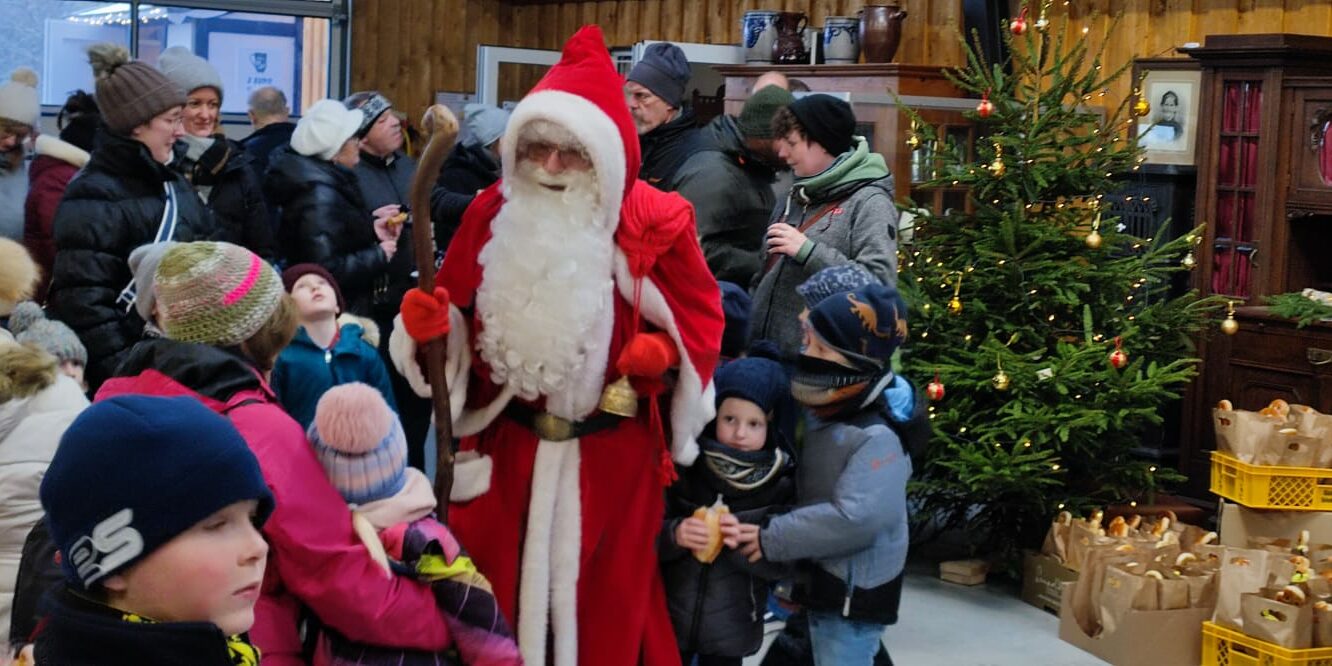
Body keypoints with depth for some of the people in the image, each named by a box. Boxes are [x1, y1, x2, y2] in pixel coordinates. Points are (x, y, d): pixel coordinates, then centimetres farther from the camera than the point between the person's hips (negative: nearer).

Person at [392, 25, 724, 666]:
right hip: (506, 442, 2)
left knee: (603, 605, 11)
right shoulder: (491, 214, -2)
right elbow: (456, 311, 7)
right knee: (493, 597, 10)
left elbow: (700, 311, 1)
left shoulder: (654, 222, -9)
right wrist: (430, 325, -14)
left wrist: (664, 352, -18)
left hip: (609, 452, -2)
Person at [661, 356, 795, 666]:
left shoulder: (781, 484, -8)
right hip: (669, 617, 0)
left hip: (731, 626, 0)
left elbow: (783, 562, -9)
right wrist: (675, 535, -27)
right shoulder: (684, 467, -9)